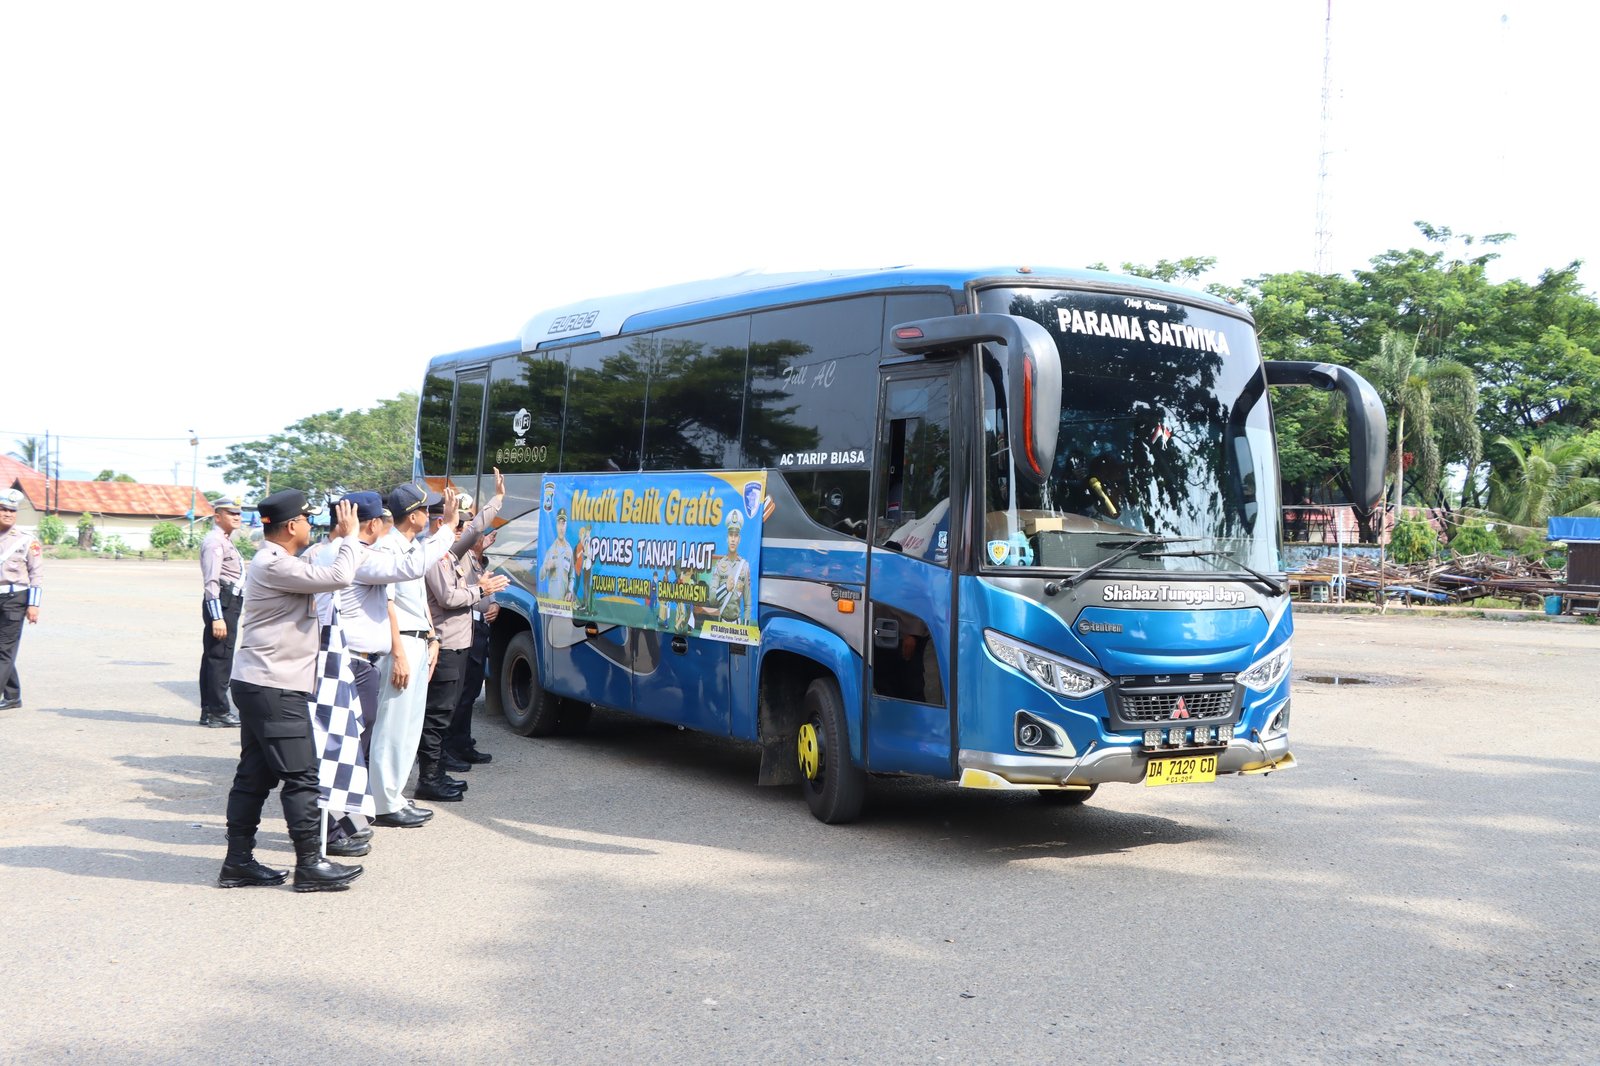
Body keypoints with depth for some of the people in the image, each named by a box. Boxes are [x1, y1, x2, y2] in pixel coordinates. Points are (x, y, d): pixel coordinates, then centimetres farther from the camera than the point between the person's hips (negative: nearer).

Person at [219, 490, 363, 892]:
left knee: (254, 775, 12)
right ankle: (310, 865, 2)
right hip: (275, 689, -11)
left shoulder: (274, 561, 16)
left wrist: (336, 538, 15)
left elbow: (318, 572, 22)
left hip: (257, 685, 11)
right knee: (300, 777, -4)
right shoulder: (275, 566, -18)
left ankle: (238, 862, 17)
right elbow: (339, 577, -24)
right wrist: (349, 536, -10)